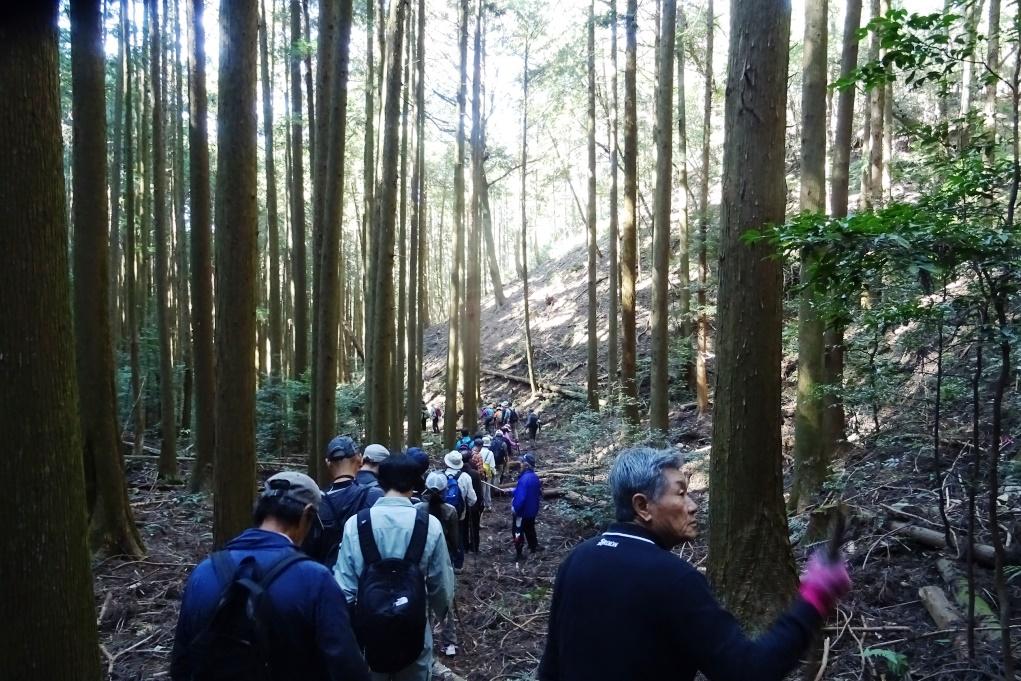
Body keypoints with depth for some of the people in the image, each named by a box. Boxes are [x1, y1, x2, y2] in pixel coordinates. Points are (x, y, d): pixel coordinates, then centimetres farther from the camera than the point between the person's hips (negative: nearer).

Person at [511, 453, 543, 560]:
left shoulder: (524, 479, -30)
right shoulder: (535, 477, -2)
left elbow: (520, 497, -32)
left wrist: (515, 509, -17)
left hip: (523, 511, -8)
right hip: (532, 510, 8)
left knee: (518, 531, 6)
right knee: (530, 528, 26)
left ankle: (519, 553, 13)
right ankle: (533, 546, 39)